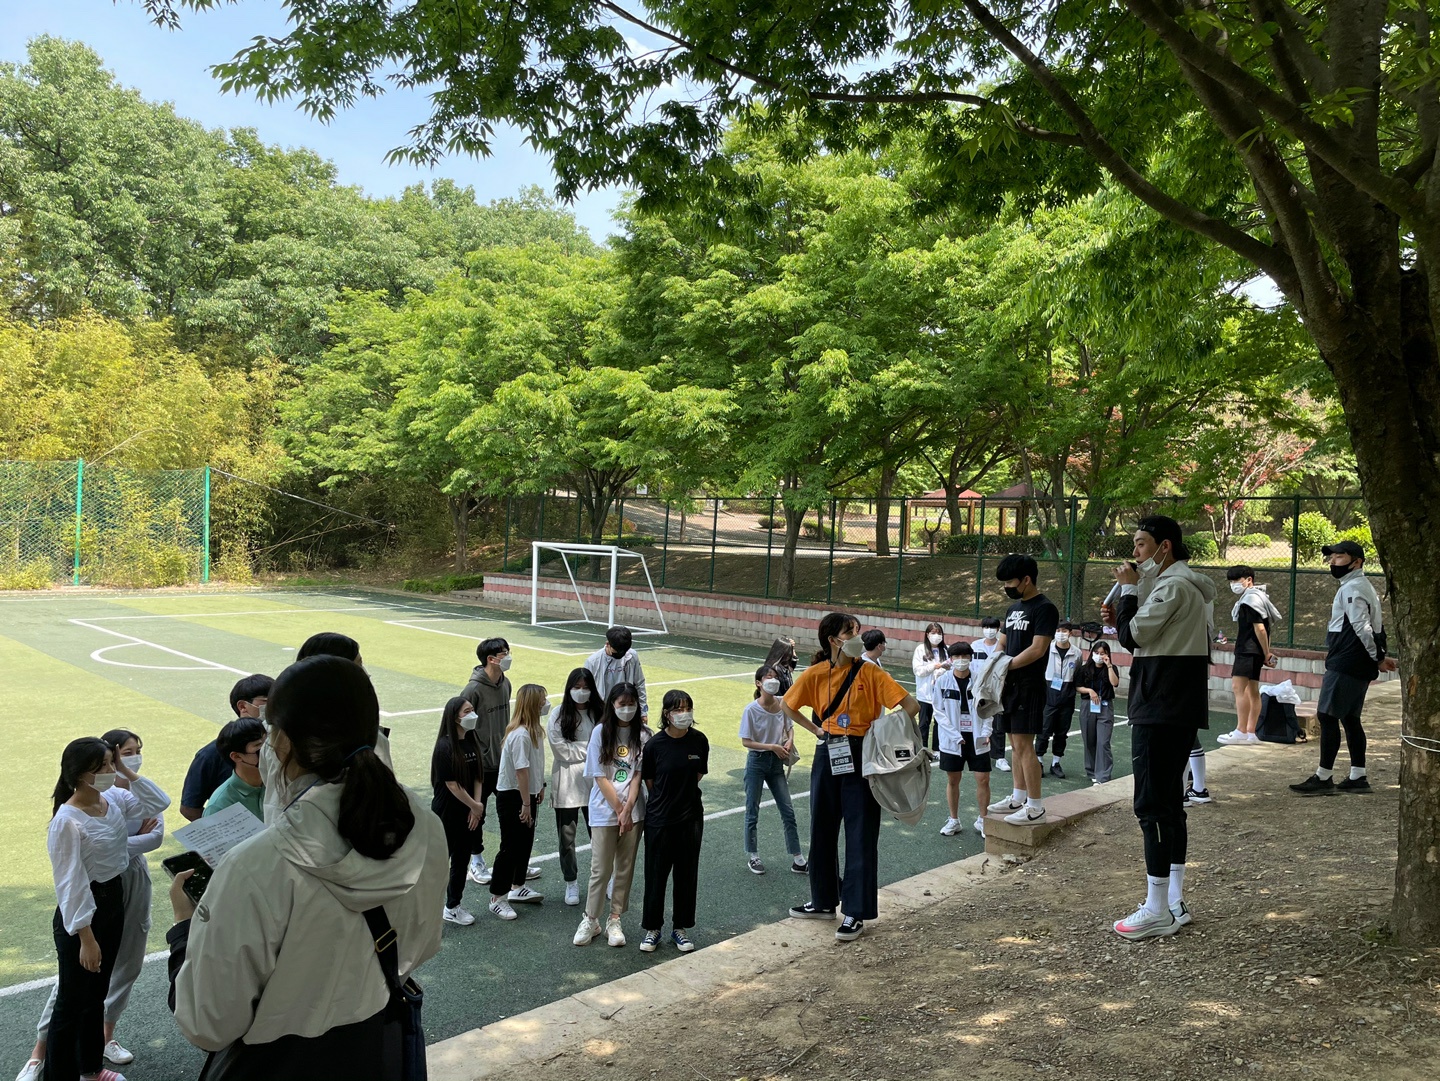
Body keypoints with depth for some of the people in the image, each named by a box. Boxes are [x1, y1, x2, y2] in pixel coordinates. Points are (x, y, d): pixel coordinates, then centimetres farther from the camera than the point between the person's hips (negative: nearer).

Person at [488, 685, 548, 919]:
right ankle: (497, 898, 13)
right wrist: (526, 805, -20)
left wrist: (539, 788, 18)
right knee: (510, 847, 0)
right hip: (512, 797, -9)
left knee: (525, 843, 19)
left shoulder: (535, 730, 2)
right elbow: (521, 771, -25)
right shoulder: (520, 735, -27)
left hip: (527, 794, 9)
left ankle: (517, 888, 35)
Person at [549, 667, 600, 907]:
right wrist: (591, 748, -10)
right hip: (567, 785, -1)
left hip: (594, 781, 1)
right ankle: (571, 882, 26)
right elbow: (562, 751, -11)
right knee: (567, 837, 9)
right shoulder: (558, 716, -6)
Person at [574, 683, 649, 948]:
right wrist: (619, 809, -9)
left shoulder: (643, 735, 0)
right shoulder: (601, 732, -5)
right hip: (604, 810, -2)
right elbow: (600, 777, -7)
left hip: (633, 811, 2)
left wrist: (628, 809, -13)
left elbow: (638, 775, -3)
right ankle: (590, 920, 19)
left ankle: (614, 921, 22)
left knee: (625, 868, 9)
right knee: (601, 869, 2)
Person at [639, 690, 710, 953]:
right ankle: (652, 928, 24)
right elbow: (649, 782, 0)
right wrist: (664, 799, 7)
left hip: (691, 816, 2)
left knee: (686, 874, 11)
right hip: (659, 819, -2)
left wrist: (682, 793, 7)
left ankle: (680, 927, 27)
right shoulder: (655, 744, -13)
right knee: (656, 874, 8)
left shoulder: (699, 740, -6)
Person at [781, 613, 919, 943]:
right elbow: (788, 706, 13)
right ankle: (824, 901, 31)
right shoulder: (815, 674, -2)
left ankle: (856, 912, 10)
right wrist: (816, 730, 4)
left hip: (861, 758, -3)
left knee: (861, 835, 0)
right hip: (828, 757, 4)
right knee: (822, 830, 14)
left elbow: (911, 705, -12)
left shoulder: (870, 673, -9)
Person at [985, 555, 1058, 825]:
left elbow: (1038, 649, -18)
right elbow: (1002, 644, 17)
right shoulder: (1013, 608, 15)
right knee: (1016, 742, 13)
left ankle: (1035, 807, -2)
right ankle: (1019, 797, 23)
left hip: (1029, 686, -8)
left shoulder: (1044, 608, -11)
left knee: (1024, 744, -8)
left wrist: (1006, 666, -18)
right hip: (1011, 684, 8)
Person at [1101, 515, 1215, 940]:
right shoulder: (1186, 585, 19)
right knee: (1169, 802, 14)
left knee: (1151, 805, -7)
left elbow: (1132, 637, -17)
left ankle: (1157, 912, -2)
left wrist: (1128, 588, -7)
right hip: (1182, 710, 11)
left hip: (1161, 711, -11)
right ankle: (1175, 903, 21)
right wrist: (1120, 620, 7)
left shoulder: (1173, 585, -15)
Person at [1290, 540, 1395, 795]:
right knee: (1350, 718, 13)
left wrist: (1378, 658, -13)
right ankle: (1358, 777, 16)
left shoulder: (1351, 588, -14)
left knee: (1327, 716, -7)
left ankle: (1323, 777, -5)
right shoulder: (1365, 587, 19)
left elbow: (1362, 628, -21)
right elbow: (1375, 626, 20)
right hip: (1358, 666, 10)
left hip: (1345, 665, -10)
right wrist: (1379, 657, 14)